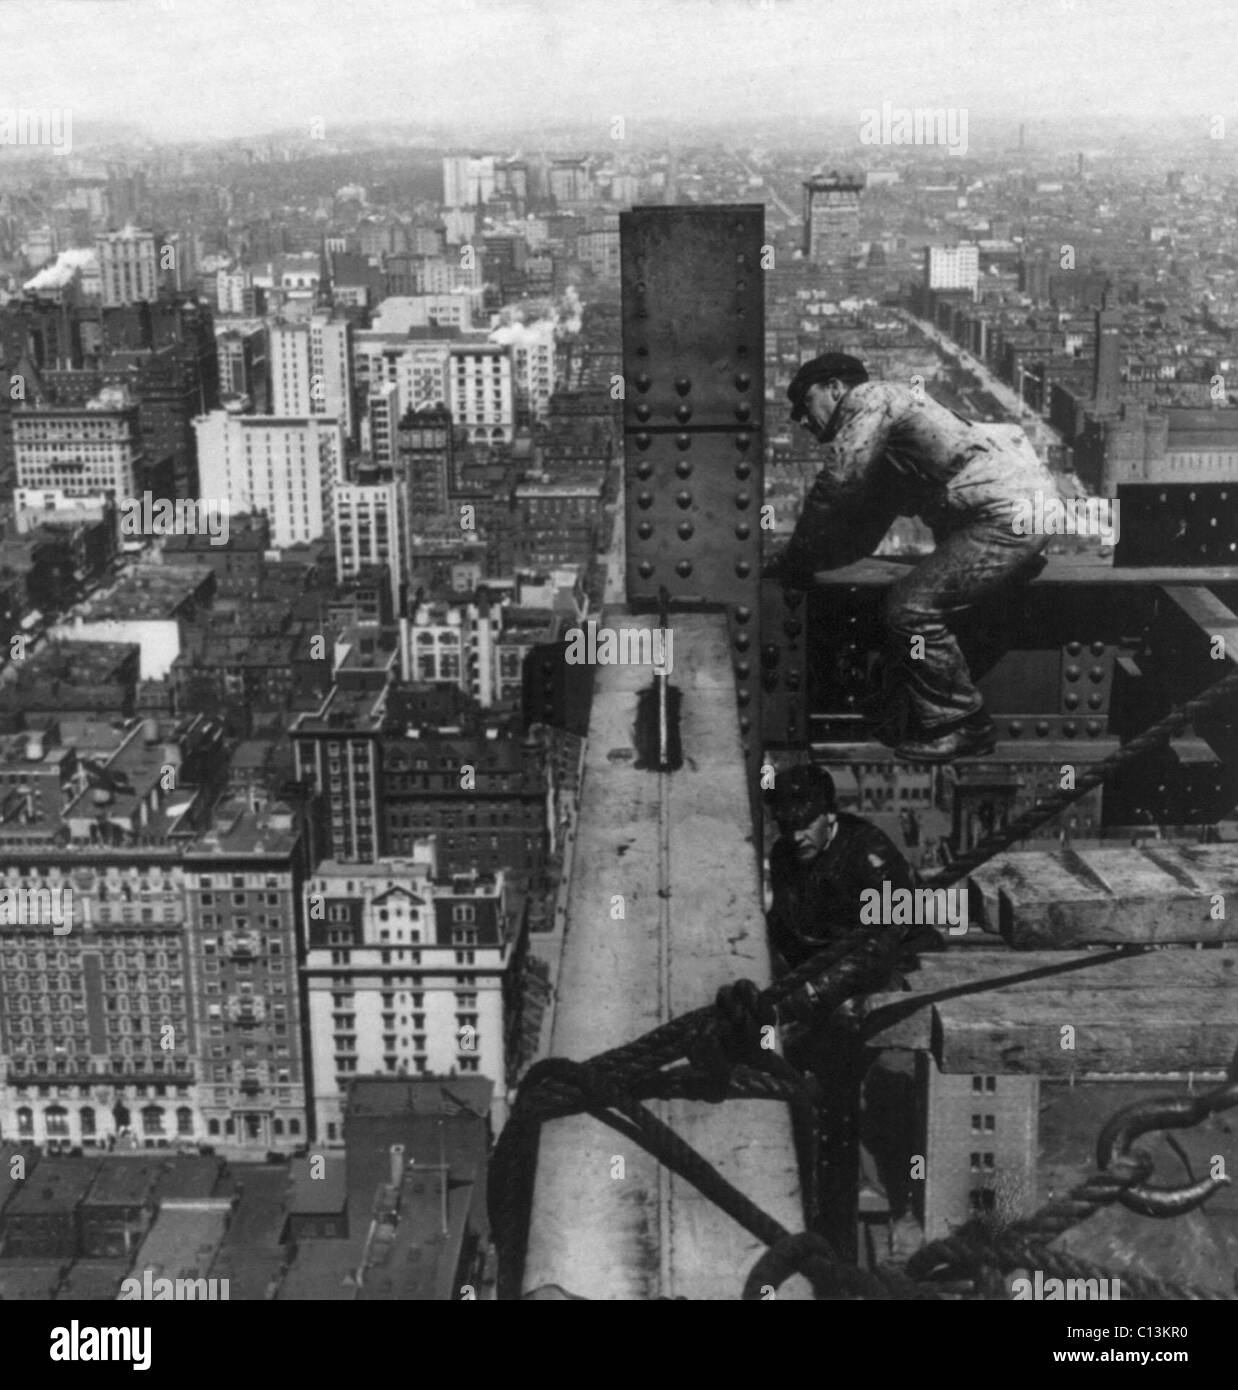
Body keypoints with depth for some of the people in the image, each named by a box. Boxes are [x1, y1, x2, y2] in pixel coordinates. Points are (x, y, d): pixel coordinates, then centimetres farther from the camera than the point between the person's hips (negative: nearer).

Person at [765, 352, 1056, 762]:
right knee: (905, 602, 10)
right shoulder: (884, 455, 28)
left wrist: (796, 558, -3)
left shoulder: (870, 398, 0)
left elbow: (838, 483, -12)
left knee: (914, 608, -12)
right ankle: (903, 724, 12)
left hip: (1008, 511, -10)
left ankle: (961, 726, -3)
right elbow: (861, 533, 24)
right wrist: (803, 562, 11)